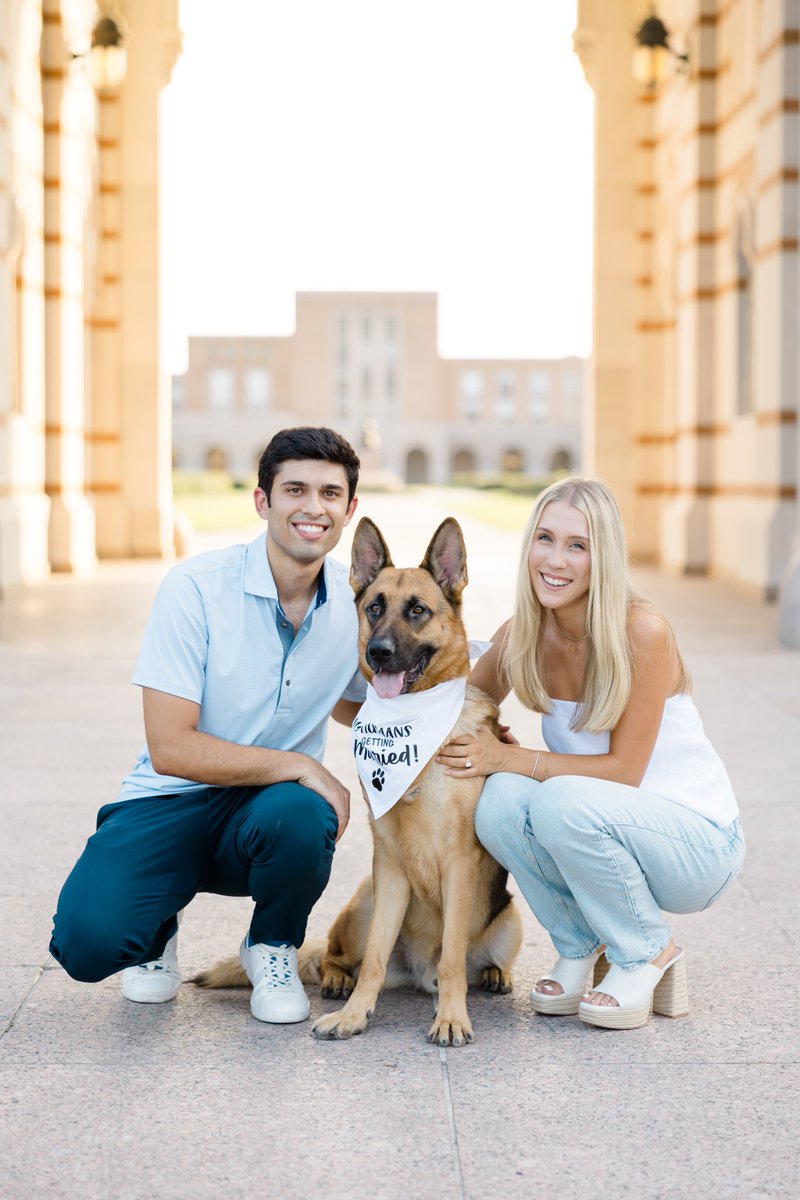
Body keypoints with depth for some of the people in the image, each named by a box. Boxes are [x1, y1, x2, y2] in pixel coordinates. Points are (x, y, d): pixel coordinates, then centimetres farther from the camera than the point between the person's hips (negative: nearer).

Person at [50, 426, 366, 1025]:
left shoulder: (356, 601, -1)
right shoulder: (197, 587, -15)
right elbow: (171, 749, -19)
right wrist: (299, 765, -24)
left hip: (270, 803, 3)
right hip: (169, 802, -3)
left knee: (301, 817, -35)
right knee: (88, 940, -29)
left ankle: (272, 946, 0)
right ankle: (158, 931, 11)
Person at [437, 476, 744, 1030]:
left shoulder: (642, 632, -22)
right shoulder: (522, 635, -6)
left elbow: (623, 771, -20)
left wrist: (506, 757, -25)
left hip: (697, 839, -5)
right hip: (602, 828, 5)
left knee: (562, 801, -33)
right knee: (501, 799, -25)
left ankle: (650, 953, -6)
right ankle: (581, 945, 1)